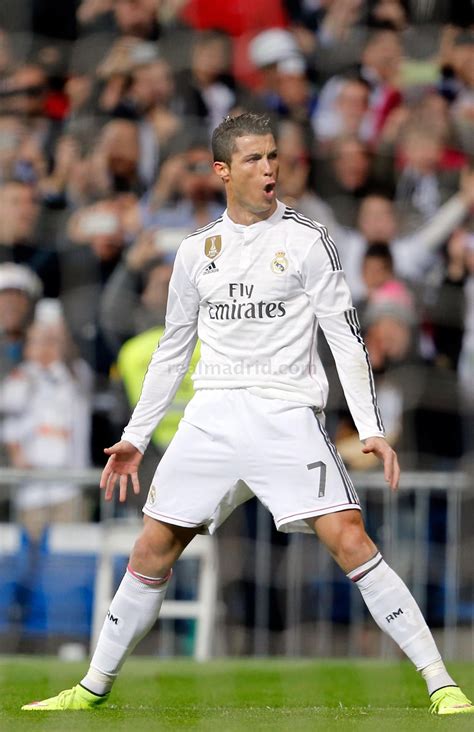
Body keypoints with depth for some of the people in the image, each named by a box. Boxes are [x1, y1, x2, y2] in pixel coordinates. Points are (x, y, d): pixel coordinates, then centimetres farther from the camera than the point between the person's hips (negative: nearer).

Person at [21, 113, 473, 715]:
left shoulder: (306, 240, 0)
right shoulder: (196, 250, 11)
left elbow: (346, 338, -2)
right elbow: (173, 349, 20)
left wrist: (371, 429, -11)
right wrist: (135, 437, 19)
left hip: (287, 414, -4)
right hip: (211, 416, 4)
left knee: (350, 541, -17)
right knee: (152, 550, 3)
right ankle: (94, 688, 18)